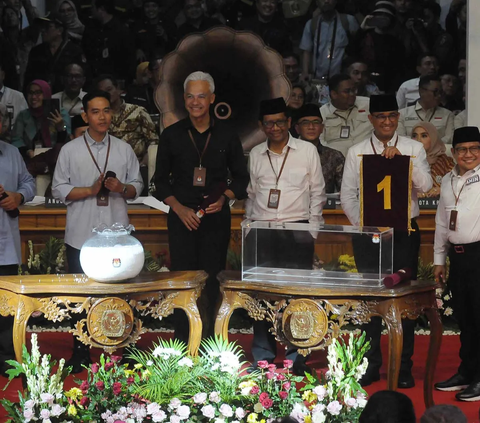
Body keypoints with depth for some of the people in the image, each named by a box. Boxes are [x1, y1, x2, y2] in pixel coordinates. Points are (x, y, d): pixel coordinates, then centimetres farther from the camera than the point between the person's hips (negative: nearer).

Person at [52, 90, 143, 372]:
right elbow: (59, 190, 0)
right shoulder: (70, 150, 3)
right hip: (81, 236, -1)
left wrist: (122, 188, -12)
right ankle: (81, 353, 15)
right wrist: (90, 190, -13)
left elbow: (137, 187, 9)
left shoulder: (125, 150, 8)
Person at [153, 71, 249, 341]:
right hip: (182, 217, 0)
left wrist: (224, 197, -8)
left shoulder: (227, 135, 6)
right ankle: (182, 342, 2)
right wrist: (179, 208, -6)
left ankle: (210, 338, 6)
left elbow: (241, 177, 11)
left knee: (212, 280, 0)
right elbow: (161, 180, 9)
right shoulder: (172, 135, 6)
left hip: (216, 217, 0)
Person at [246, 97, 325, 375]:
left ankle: (296, 358, 5)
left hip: (297, 229, -2)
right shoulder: (256, 154, 11)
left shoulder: (308, 151, 4)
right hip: (262, 229, 2)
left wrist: (312, 227, 1)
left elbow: (318, 192, 7)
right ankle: (263, 359, 10)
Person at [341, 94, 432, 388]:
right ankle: (371, 365, 14)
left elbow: (425, 185, -9)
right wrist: (364, 226, -5)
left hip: (404, 232, -1)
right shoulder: (356, 153, 6)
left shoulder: (414, 149, 3)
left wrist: (401, 159, -19)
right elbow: (348, 195, 5)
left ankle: (404, 367, 10)